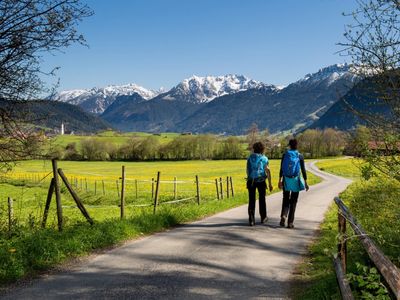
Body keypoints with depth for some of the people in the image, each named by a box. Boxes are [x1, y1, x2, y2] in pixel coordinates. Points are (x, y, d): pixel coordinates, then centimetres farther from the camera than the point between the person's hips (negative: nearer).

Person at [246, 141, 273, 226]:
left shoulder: (250, 157, 6)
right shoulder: (264, 158, -2)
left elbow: (247, 170, 9)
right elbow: (267, 171, -9)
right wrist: (270, 183, -6)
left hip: (251, 181, 1)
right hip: (261, 181, -1)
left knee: (251, 200, 2)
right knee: (262, 199, 16)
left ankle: (251, 220, -8)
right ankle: (263, 217, 28)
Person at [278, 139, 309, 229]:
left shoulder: (285, 155, 0)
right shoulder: (300, 156, -2)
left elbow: (281, 169, 0)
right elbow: (303, 170, -2)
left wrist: (280, 180, 5)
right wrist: (305, 182, 4)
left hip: (286, 180, 1)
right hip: (295, 180, -1)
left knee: (286, 200, 14)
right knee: (293, 201, 8)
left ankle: (283, 215, -12)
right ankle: (290, 222, 8)